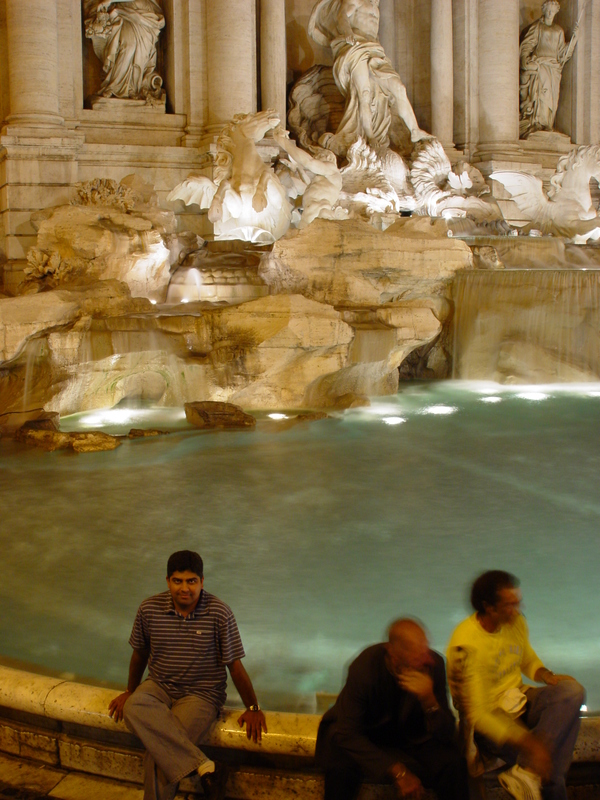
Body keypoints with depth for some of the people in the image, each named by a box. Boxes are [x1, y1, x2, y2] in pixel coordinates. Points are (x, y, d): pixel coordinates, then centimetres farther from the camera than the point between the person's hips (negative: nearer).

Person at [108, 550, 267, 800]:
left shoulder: (219, 614, -13)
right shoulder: (149, 609, -5)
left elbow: (234, 665, -5)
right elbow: (140, 653, 12)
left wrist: (253, 708, -3)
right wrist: (130, 691, 21)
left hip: (201, 693, -3)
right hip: (159, 686, 3)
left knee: (159, 752, -26)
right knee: (133, 708, -32)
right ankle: (203, 766, -33)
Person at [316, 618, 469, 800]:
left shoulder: (434, 664, -21)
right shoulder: (364, 667, -28)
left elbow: (447, 735, -16)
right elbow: (348, 734, -25)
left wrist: (429, 700, -38)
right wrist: (397, 772, -31)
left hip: (411, 737, 2)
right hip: (365, 737, -2)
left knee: (453, 763, -24)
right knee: (341, 766, -33)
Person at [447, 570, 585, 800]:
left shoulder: (516, 622, -2)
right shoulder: (466, 646, -24)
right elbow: (476, 714, -26)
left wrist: (547, 676, -6)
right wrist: (527, 743, -36)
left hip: (519, 701, 7)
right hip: (490, 720, -7)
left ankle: (527, 772, -28)